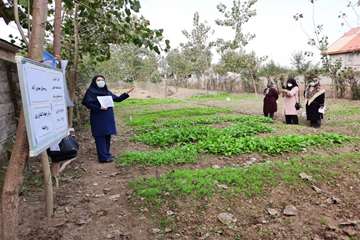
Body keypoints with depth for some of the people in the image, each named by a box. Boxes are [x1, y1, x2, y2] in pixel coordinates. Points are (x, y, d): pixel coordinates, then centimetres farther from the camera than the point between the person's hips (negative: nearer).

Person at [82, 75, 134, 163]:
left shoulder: (107, 92, 15)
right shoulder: (91, 91, -3)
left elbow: (118, 99, 17)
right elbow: (87, 103, -12)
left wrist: (126, 94, 4)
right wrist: (99, 107, -22)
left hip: (108, 118, 7)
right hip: (98, 118, -7)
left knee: (108, 136, 11)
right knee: (100, 137, -6)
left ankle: (106, 154, 24)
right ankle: (103, 157, -3)